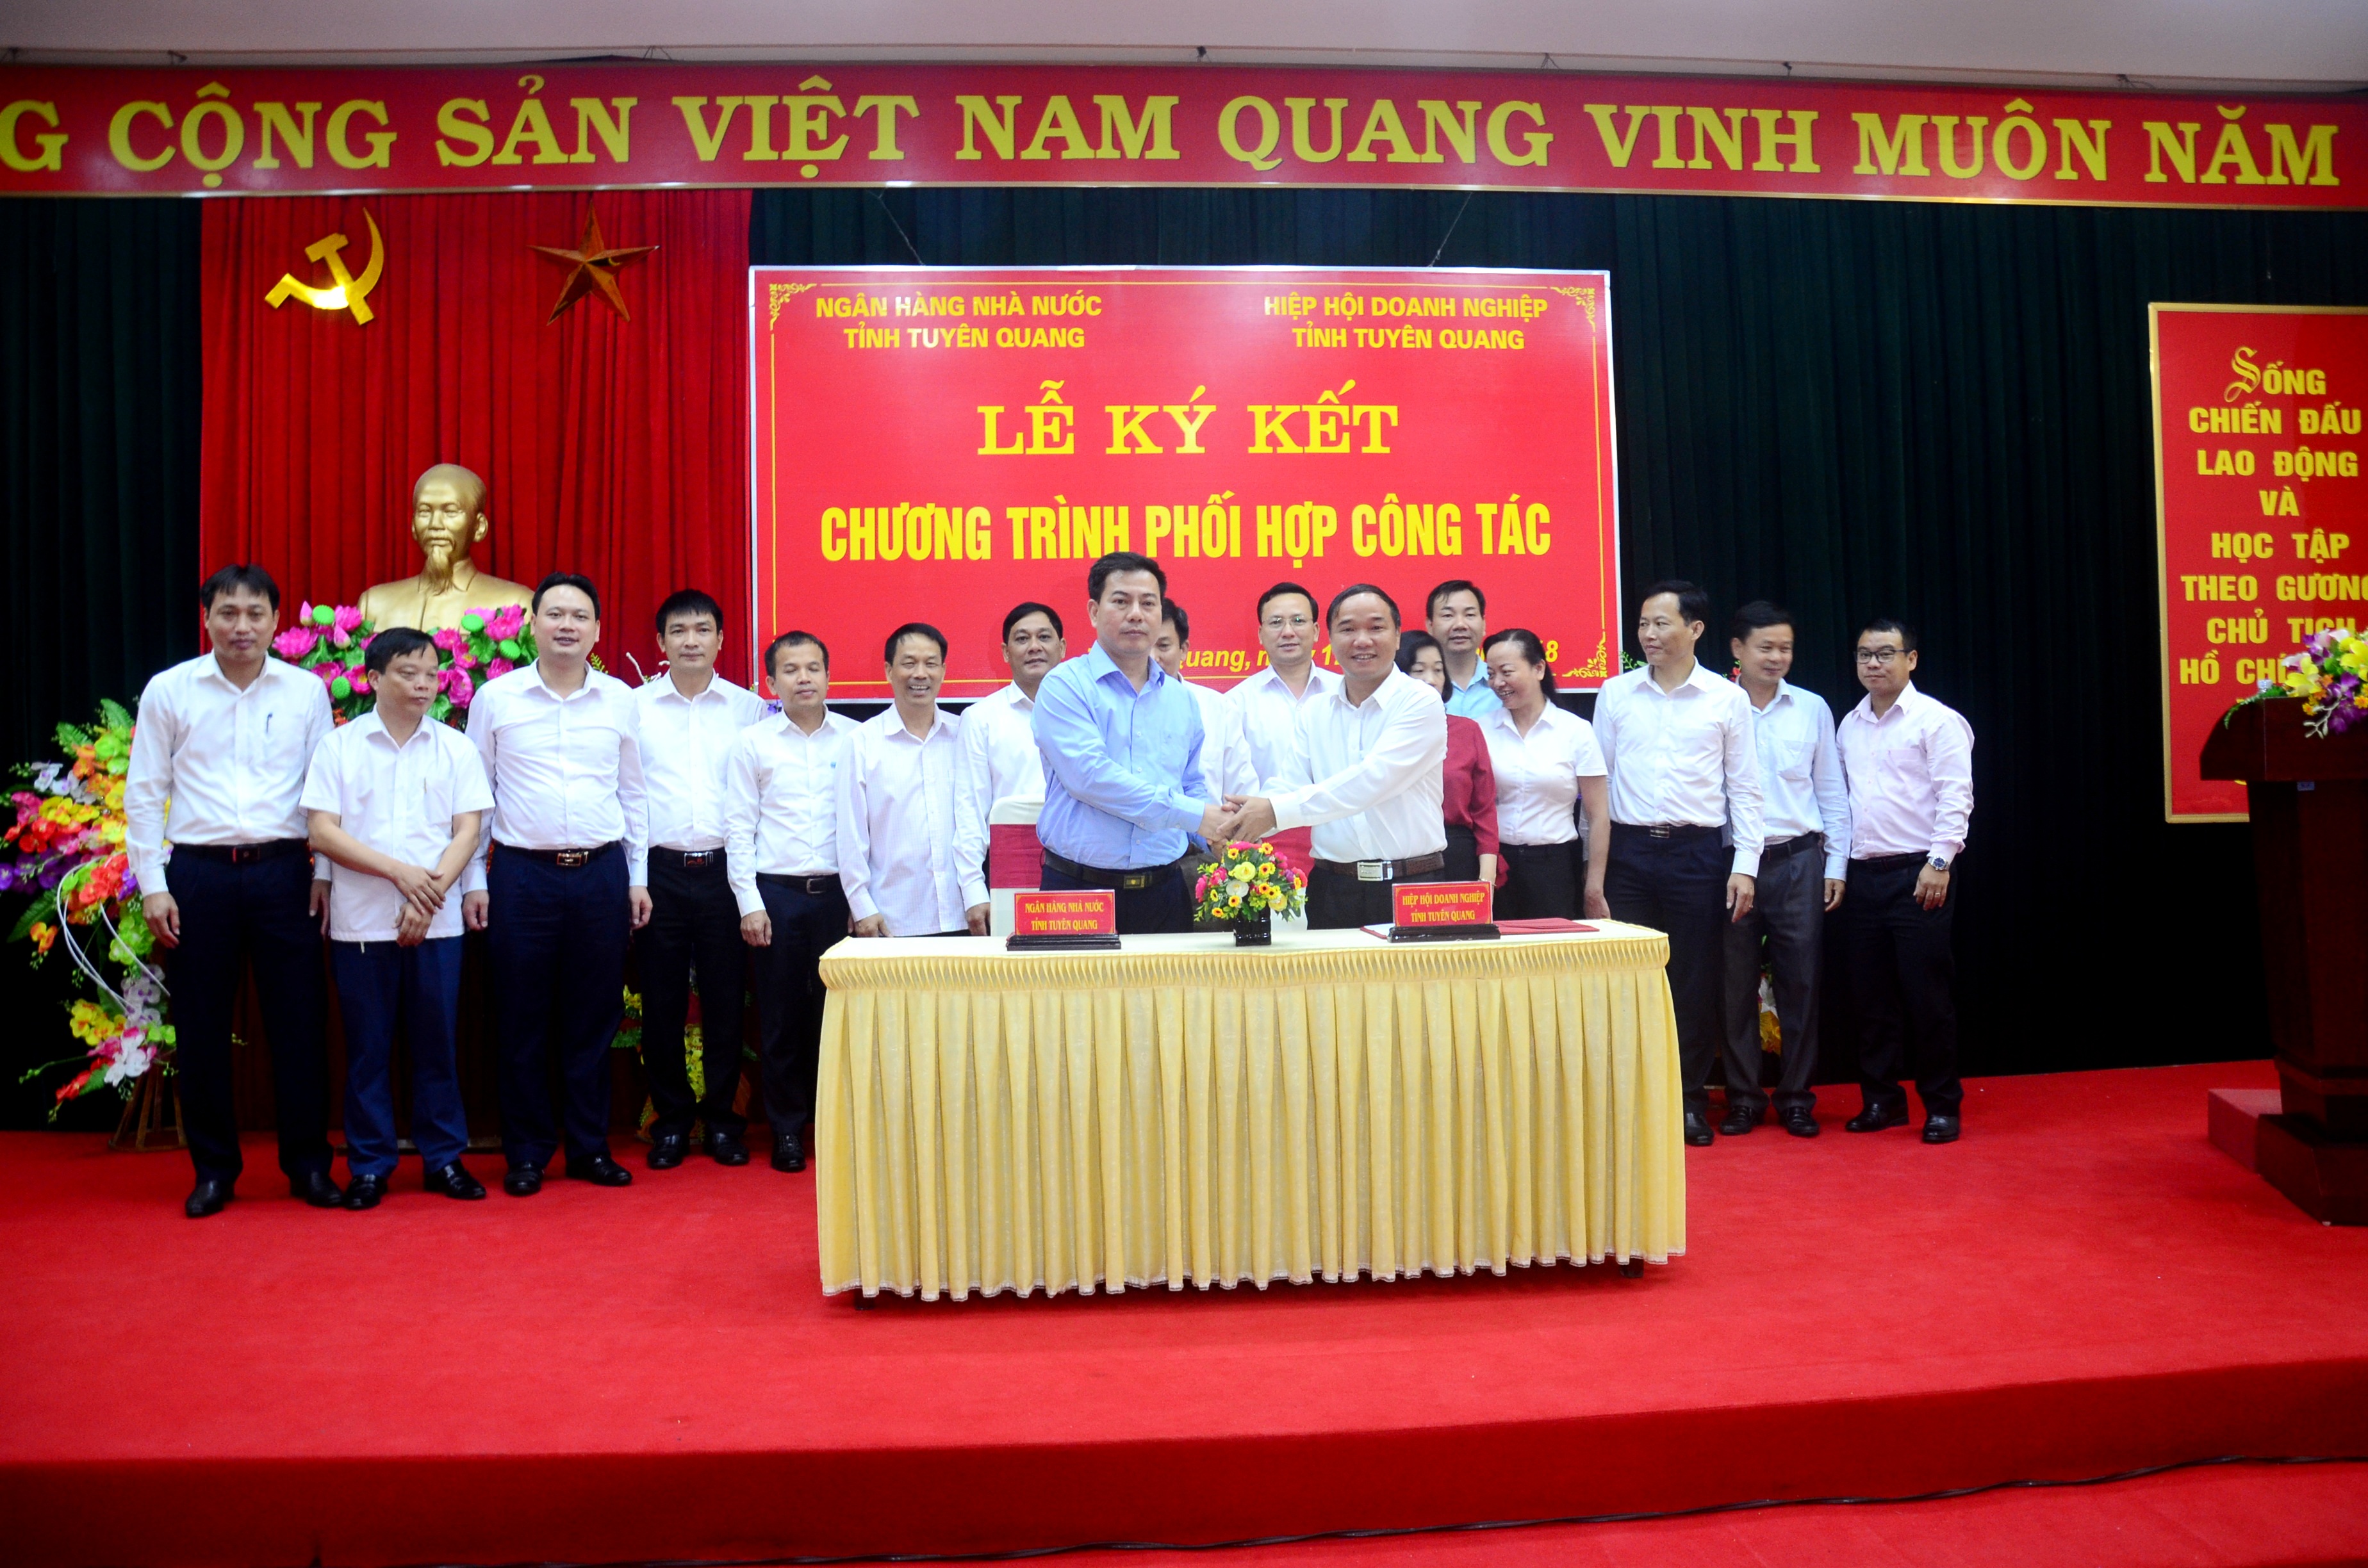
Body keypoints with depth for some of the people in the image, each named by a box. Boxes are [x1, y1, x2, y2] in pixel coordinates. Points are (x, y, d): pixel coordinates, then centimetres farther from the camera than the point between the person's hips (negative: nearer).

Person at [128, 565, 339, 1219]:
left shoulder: (307, 691, 4)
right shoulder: (169, 691, 3)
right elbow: (144, 793, 5)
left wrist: (324, 873, 2)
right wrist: (152, 885, 0)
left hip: (283, 871, 0)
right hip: (198, 873, 0)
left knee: (298, 1022, 3)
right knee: (201, 1027, 7)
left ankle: (308, 1163, 15)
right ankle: (213, 1167, 21)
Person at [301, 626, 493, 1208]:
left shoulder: (455, 747, 6)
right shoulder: (340, 746, 3)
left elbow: (467, 832, 1)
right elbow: (322, 832, -3)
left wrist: (429, 895, -11)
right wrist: (399, 871, -13)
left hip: (436, 921, 1)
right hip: (361, 921, -1)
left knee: (437, 1042, 6)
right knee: (367, 1047, 5)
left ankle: (445, 1158, 16)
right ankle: (369, 1165, 15)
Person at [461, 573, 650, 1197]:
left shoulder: (621, 700, 6)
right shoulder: (496, 697, 2)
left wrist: (638, 877, 9)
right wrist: (474, 880, 1)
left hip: (602, 873, 2)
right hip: (522, 873, -1)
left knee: (594, 1019, 8)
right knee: (523, 1022, 5)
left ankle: (589, 1148, 19)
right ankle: (526, 1153, 17)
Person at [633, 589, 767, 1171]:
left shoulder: (749, 708, 6)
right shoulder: (634, 707, 5)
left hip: (724, 869, 0)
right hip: (660, 871, 0)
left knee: (725, 1001, 4)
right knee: (662, 1002, 5)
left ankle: (721, 1118, 17)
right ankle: (671, 1119, 18)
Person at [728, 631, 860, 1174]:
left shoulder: (855, 738, 3)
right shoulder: (753, 742, 4)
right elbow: (740, 828, 3)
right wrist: (750, 903, -3)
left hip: (838, 890, 0)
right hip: (776, 892, 0)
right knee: (781, 1016, 6)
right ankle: (787, 1129, 18)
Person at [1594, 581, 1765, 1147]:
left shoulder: (1728, 698, 3)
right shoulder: (1614, 694, 6)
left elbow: (1744, 788, 4)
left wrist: (1745, 865, -3)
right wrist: (1594, 864, 4)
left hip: (1698, 852, -1)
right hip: (1629, 850, 1)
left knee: (1695, 983, 4)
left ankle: (1691, 1100, 17)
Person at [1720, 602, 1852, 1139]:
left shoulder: (1812, 708, 7)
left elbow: (1832, 791, 10)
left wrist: (1836, 864, 5)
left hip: (1798, 861, 2)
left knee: (1800, 982, 5)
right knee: (1736, 983, 4)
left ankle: (1795, 1096, 17)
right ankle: (1743, 1096, 16)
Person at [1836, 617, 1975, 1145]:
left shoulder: (1937, 720, -4)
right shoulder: (1849, 725, 14)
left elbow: (1956, 797, -10)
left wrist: (1939, 862, -18)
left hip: (1918, 874, -6)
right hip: (1864, 876, 6)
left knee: (1928, 993, -2)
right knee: (1872, 995, 9)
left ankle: (1942, 1105, 10)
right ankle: (1881, 1098, 20)